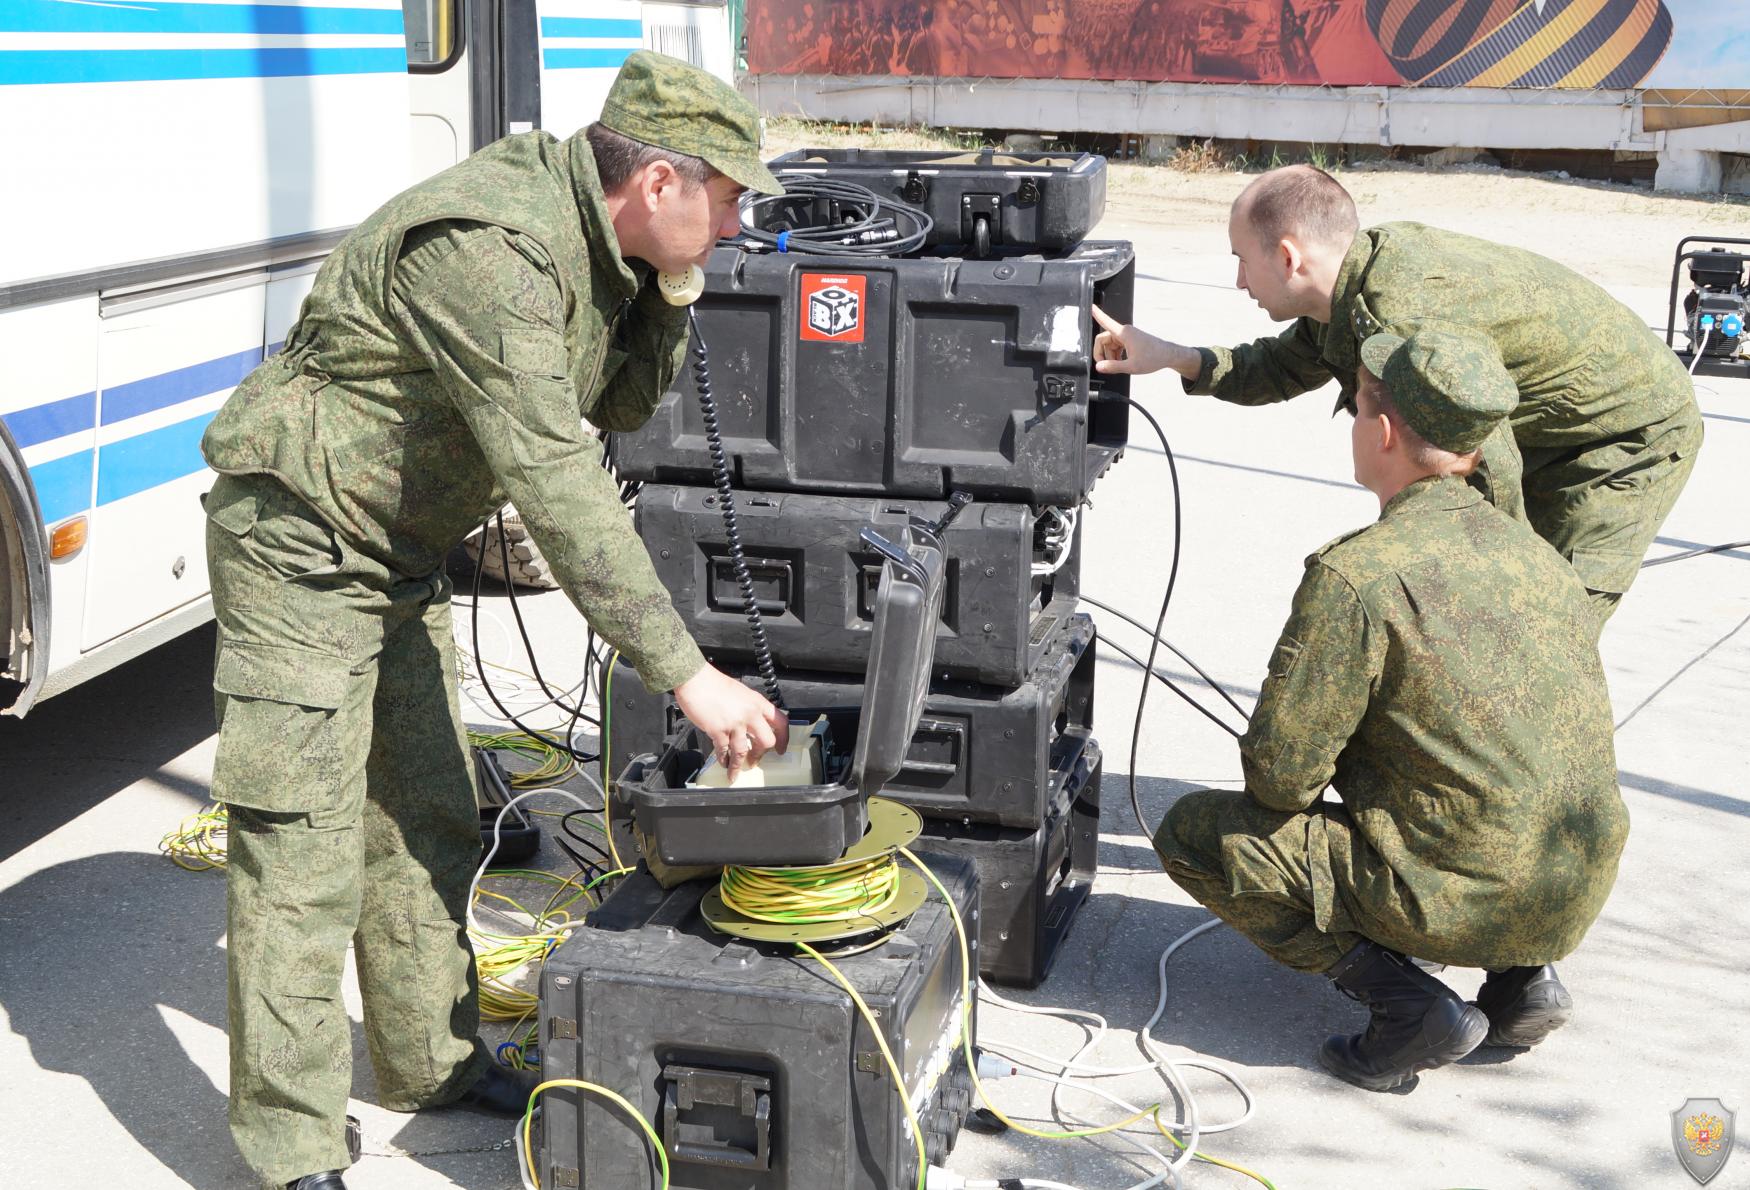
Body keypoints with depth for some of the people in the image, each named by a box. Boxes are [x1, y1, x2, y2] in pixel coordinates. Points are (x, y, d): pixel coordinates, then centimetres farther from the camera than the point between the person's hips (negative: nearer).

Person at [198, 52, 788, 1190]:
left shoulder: (593, 238, -1)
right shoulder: (490, 250, -31)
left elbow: (619, 407, 12)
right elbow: (557, 484, -35)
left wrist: (668, 291, -7)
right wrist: (689, 676, -34)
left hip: (402, 551, 10)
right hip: (302, 540, -9)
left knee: (424, 818, 17)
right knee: (303, 851, -5)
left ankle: (430, 1058, 34)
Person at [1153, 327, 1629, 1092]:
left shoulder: (1355, 575, -17)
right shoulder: (1537, 556, 7)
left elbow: (1280, 775, -15)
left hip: (1461, 902, -7)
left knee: (1194, 833, 5)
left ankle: (1408, 1004, -4)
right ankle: (1524, 979, 15)